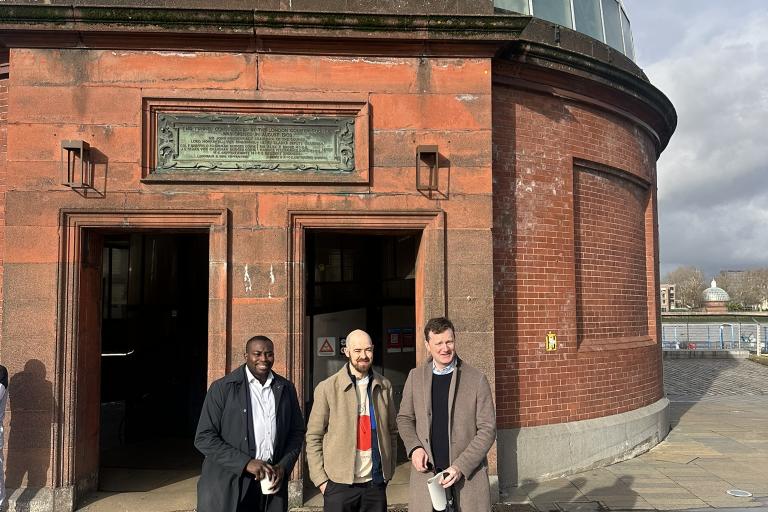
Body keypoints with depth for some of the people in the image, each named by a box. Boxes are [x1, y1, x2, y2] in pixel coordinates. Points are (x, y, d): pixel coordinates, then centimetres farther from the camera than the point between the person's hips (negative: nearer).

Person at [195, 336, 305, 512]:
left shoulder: (286, 389, 6)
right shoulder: (222, 388, -5)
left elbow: (297, 432, 12)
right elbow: (204, 438, -8)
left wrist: (284, 466, -4)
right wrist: (246, 463, -15)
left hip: (272, 483, 3)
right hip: (227, 486, -3)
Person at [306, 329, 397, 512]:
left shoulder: (384, 386, 5)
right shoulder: (327, 388, -5)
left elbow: (391, 432, 12)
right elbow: (313, 438, -3)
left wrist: (390, 470, 7)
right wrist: (321, 479, -7)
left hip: (376, 482, 3)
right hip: (340, 483, -3)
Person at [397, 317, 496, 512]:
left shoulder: (477, 379, -5)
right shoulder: (415, 377, 4)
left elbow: (487, 429, -5)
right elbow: (404, 418, 13)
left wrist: (460, 467, -13)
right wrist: (414, 447, -5)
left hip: (468, 475, -2)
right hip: (426, 473, 2)